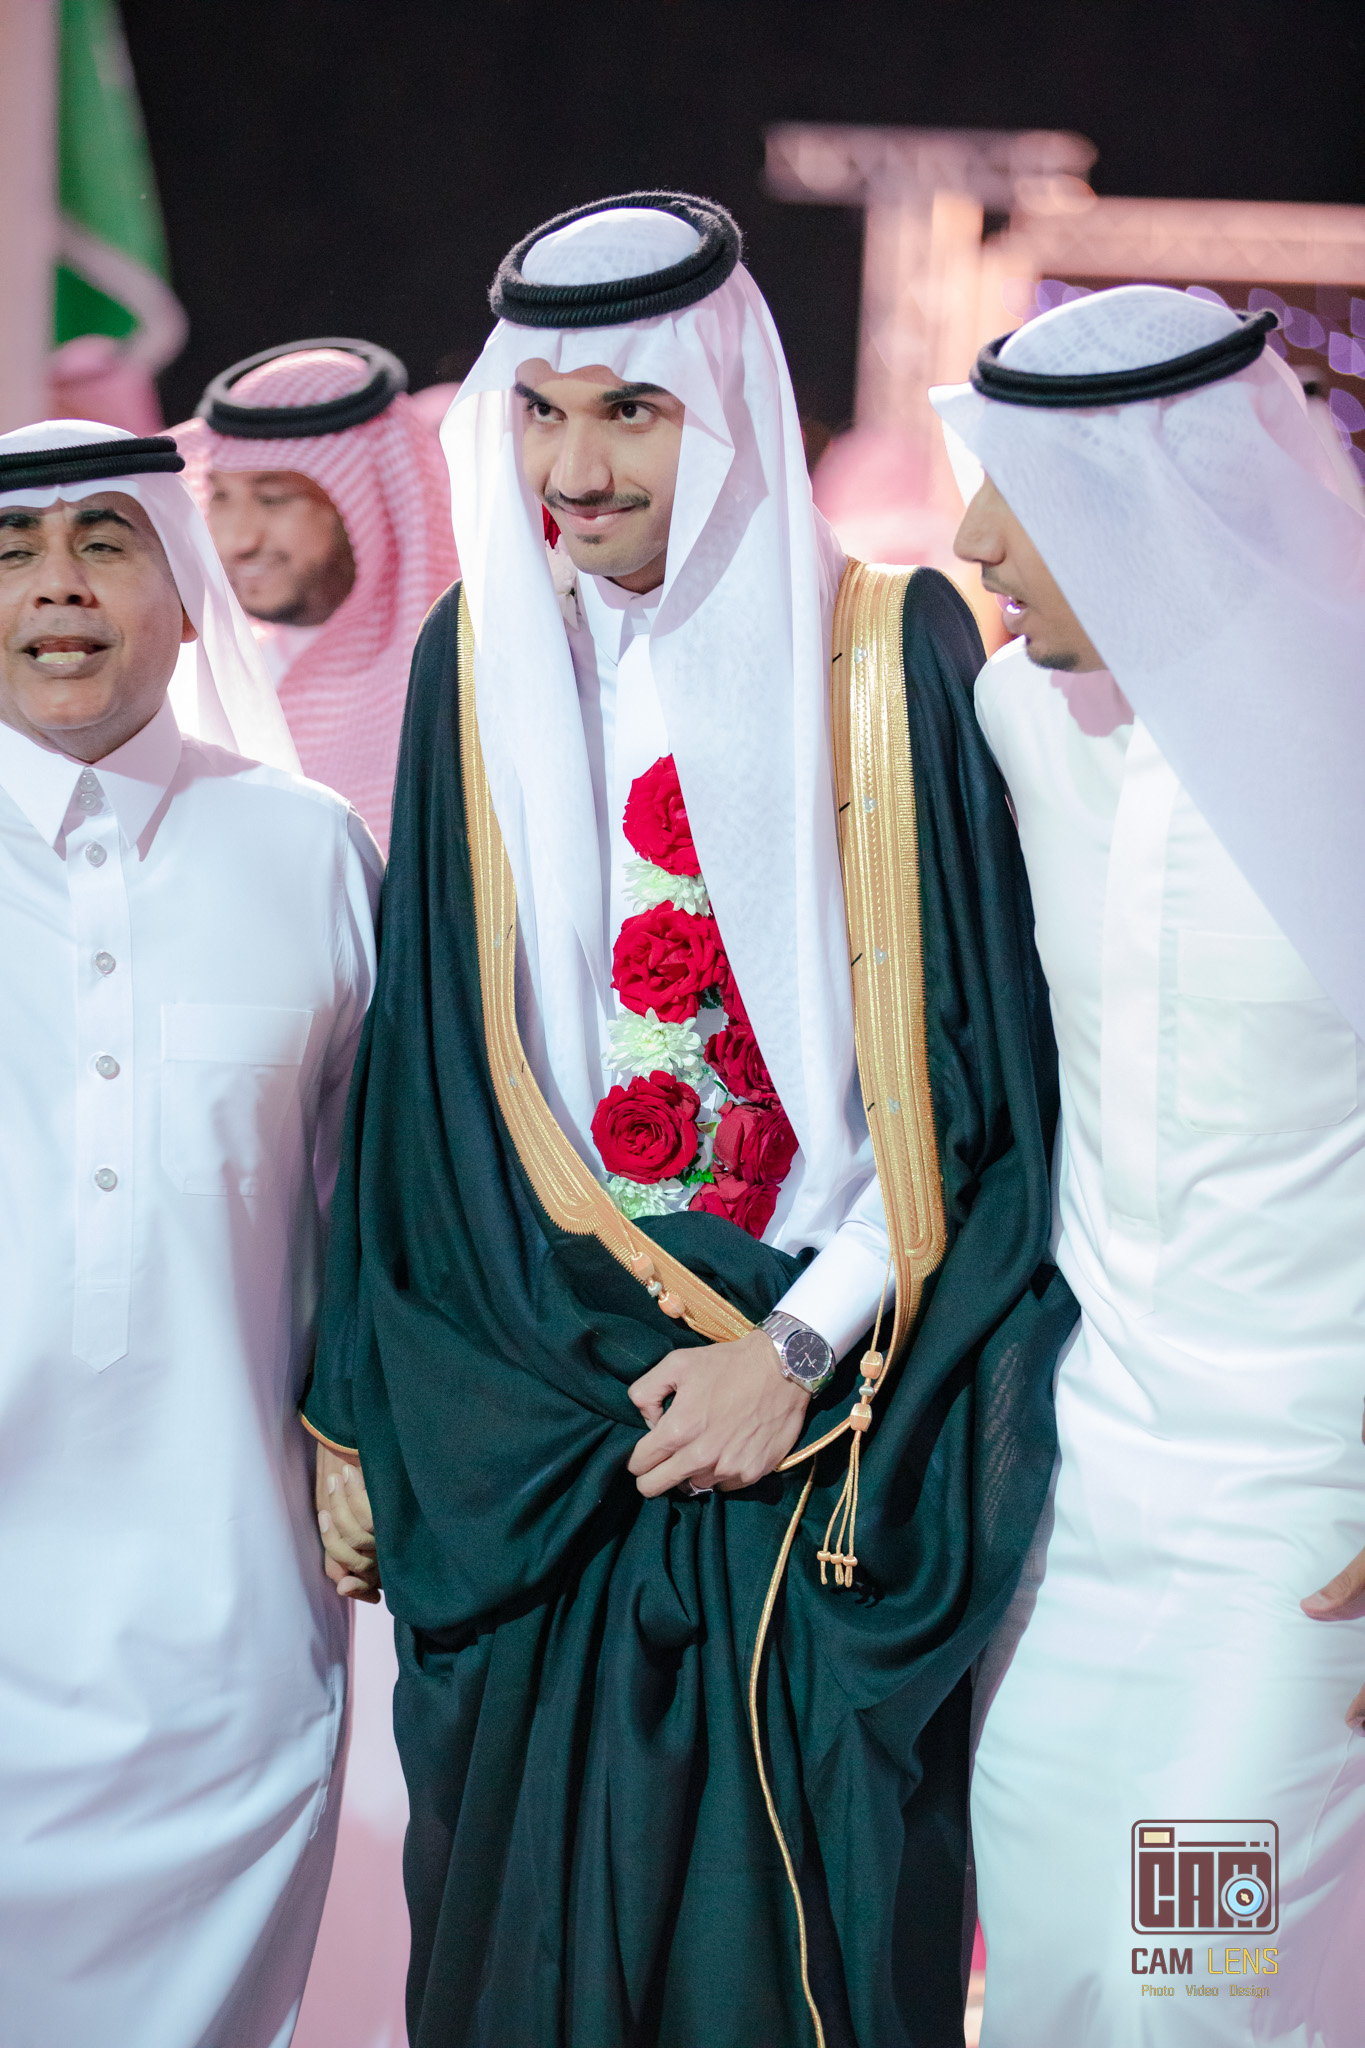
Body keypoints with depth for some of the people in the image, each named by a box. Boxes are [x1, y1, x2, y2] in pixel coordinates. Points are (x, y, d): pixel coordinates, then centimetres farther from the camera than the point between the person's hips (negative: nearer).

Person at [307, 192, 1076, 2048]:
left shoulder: (893, 654, -6)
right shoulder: (481, 661, 3)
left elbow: (972, 1065, -6)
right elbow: (422, 1062, 6)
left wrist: (804, 1351, -11)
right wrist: (353, 1409, 5)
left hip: (843, 1429, -2)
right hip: (534, 1414, 2)